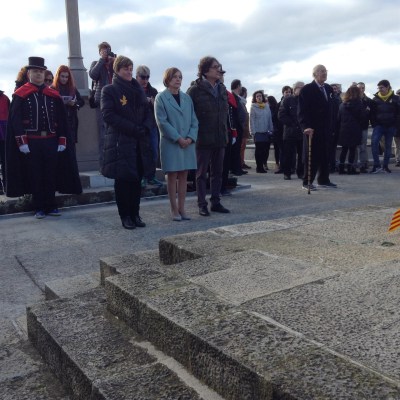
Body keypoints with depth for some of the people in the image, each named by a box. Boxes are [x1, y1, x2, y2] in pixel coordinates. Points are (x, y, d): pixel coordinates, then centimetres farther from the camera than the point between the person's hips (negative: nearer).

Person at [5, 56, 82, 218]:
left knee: (51, 175, 6)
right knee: (35, 176, 4)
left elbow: (61, 120, 8)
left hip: (51, 142, 2)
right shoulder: (20, 95, 1)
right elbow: (15, 120, -4)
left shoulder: (54, 95, 10)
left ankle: (51, 206, 17)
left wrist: (62, 142, 1)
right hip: (31, 143, -2)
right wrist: (22, 143, -12)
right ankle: (39, 208, 13)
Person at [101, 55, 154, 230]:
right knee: (123, 180, -1)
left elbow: (147, 112, 15)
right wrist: (133, 128, -17)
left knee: (136, 179, 6)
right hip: (120, 142, -5)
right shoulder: (109, 90, 0)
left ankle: (135, 214, 14)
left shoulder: (138, 90, 17)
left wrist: (145, 127, -7)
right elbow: (108, 115, -11)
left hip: (139, 142, 5)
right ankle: (125, 216, 8)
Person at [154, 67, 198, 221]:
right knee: (172, 176, 1)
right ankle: (174, 209, 8)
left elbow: (194, 120, 9)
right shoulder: (161, 98, -2)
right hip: (171, 143, -4)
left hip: (188, 143, 4)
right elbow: (162, 122, -9)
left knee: (183, 175, 6)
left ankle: (181, 208, 13)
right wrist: (178, 138, -15)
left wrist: (190, 138, -7)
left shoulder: (187, 98, 12)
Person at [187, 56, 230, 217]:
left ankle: (216, 202, 21)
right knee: (202, 173, 3)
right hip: (203, 138, -6)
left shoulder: (222, 89, 11)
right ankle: (202, 204, 10)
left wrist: (225, 133, 12)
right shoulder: (195, 90, -9)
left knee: (217, 172, 11)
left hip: (220, 138, 6)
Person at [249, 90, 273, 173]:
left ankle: (263, 165, 17)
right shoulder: (253, 107, 0)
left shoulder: (267, 106, 11)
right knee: (259, 150, -2)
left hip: (266, 132, 4)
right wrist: (253, 131, -10)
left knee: (266, 149, 2)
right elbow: (252, 120, -3)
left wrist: (271, 129, 6)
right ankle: (259, 167, 5)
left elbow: (270, 119, 12)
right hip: (258, 132, -4)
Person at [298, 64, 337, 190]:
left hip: (326, 129, 7)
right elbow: (302, 110, -12)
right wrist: (306, 126, -22)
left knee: (325, 155, 10)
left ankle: (323, 180, 20)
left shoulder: (329, 89, 16)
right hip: (312, 129, -6)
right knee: (311, 156, -3)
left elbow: (331, 109, 19)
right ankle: (307, 182, 4)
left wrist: (332, 127, 14)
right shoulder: (307, 89, -6)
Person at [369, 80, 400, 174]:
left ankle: (385, 166, 17)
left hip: (390, 127, 0)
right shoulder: (375, 99, 3)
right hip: (379, 126, 0)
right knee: (374, 142, -20)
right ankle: (377, 165, -16)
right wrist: (374, 124, -4)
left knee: (388, 146, 7)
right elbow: (372, 113, 6)